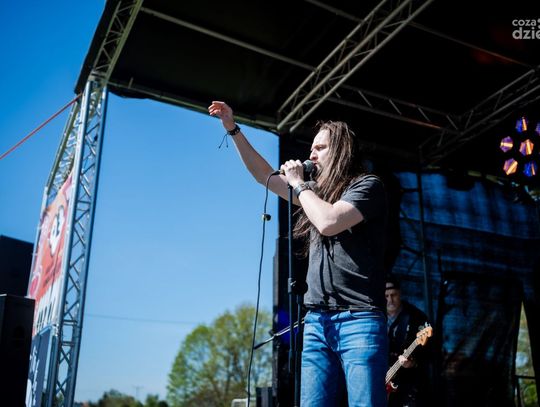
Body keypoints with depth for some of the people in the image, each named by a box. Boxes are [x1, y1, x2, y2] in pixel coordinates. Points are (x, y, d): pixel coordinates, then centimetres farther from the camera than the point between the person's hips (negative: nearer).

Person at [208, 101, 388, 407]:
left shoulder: (368, 185, 1)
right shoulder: (318, 192, 22)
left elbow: (329, 222, -17)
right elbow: (264, 175, 30)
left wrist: (298, 183, -1)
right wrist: (233, 128, 26)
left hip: (358, 319, -6)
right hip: (317, 321, 7)